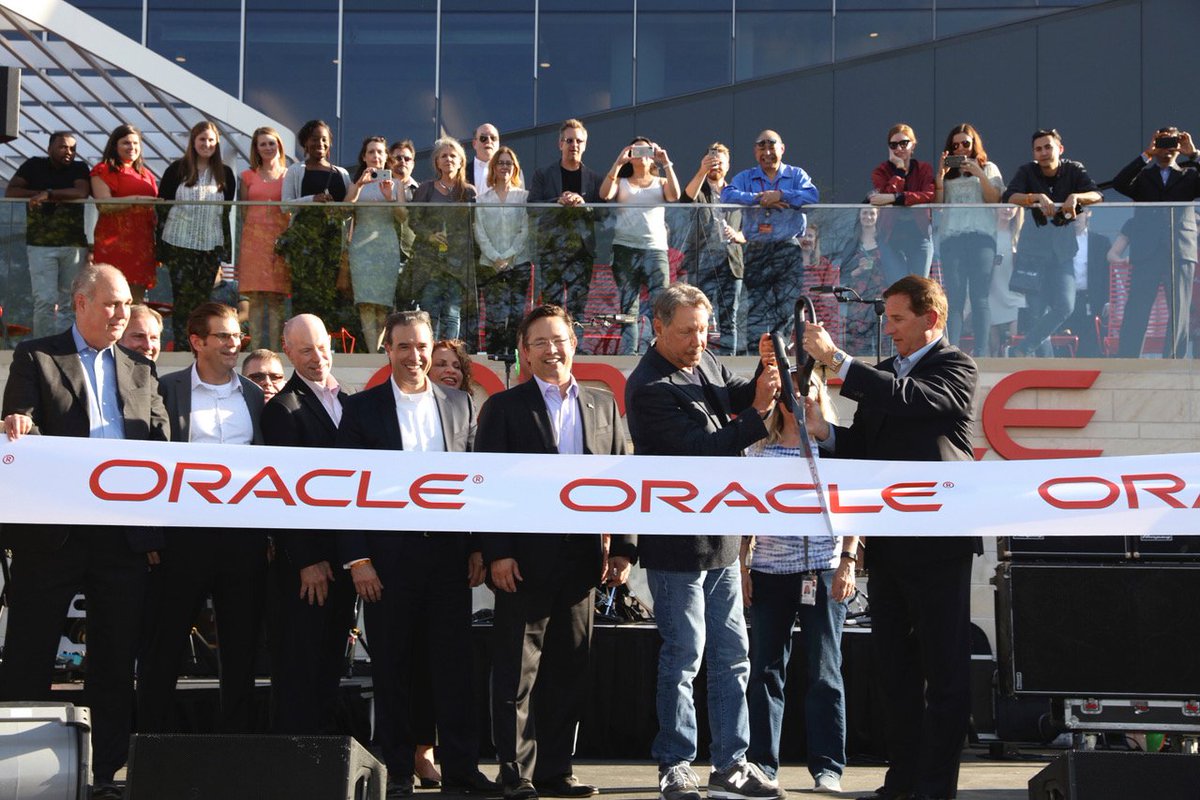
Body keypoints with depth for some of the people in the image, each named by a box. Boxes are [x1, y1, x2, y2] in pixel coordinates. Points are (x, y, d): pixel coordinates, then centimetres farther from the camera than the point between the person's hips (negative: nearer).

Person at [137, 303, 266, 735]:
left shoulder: (256, 396, 11)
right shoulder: (167, 390, 0)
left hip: (244, 534, 3)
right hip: (184, 533, -3)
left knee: (241, 647, 9)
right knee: (163, 646, 2)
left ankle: (237, 741, 17)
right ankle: (151, 737, 10)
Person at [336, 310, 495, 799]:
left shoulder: (459, 404, 9)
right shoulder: (362, 408, 2)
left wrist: (478, 548, 4)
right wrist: (357, 559, -8)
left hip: (449, 552, 2)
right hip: (389, 555, -2)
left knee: (455, 663, 3)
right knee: (391, 667, 4)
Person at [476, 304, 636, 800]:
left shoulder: (603, 406, 13)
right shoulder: (504, 407, 3)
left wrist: (623, 548, 4)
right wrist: (497, 553, -11)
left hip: (582, 559, 4)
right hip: (525, 562, -4)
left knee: (569, 671, 8)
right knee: (518, 672, 0)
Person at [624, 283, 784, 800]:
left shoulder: (704, 362, 8)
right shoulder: (650, 388, -17)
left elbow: (735, 395, 19)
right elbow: (700, 447, -22)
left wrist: (764, 377, -2)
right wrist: (759, 413, -25)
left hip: (721, 541, 8)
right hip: (677, 545, -8)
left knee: (732, 657, 11)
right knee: (683, 658, -1)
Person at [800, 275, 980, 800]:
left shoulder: (955, 368, -5)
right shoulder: (883, 373, 18)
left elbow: (905, 398, -23)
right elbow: (860, 447, 15)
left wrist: (835, 359, -23)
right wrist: (824, 430, -5)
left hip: (937, 544, -8)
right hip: (886, 544, 8)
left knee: (943, 671, -2)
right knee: (894, 668, 12)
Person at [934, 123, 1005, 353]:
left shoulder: (988, 168, 15)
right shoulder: (947, 172, 20)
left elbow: (995, 200, 2)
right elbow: (938, 203, 10)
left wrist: (980, 175, -8)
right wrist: (940, 176, 0)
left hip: (981, 235, -2)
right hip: (951, 236, 2)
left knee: (980, 296, -8)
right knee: (954, 296, -4)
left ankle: (980, 351, -9)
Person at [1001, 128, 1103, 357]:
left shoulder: (1074, 170, 0)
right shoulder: (1027, 172, -1)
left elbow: (1097, 196, -13)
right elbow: (1008, 197, -18)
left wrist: (1076, 197, -34)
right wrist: (1036, 197, -35)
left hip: (1062, 251, 1)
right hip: (1032, 250, -1)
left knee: (1064, 307, -14)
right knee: (1037, 311, -3)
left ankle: (1021, 350, -4)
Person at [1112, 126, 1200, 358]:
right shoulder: (1142, 176, 13)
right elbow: (1119, 184, -7)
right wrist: (1146, 154, -9)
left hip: (1181, 253, 1)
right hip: (1147, 253, -1)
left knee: (1179, 312, 1)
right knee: (1136, 312, -4)